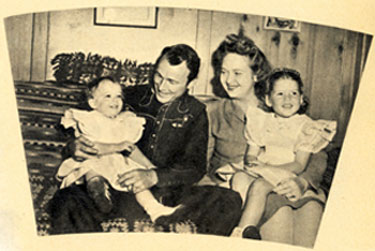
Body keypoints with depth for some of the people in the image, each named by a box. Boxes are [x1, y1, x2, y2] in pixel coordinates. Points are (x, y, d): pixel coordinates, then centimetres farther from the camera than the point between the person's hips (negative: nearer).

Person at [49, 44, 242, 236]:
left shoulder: (194, 113, 11)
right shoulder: (129, 97, 11)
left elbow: (195, 167, 0)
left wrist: (155, 176, -19)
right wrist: (75, 147, -11)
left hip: (169, 196, 0)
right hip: (121, 193, 0)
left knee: (230, 201, -27)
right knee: (65, 198, -28)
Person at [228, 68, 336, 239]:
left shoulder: (306, 127, 2)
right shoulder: (261, 121, 14)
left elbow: (299, 165, -6)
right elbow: (250, 154, 12)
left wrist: (268, 168, -18)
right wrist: (251, 163, -15)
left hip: (286, 175, -4)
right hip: (259, 171, 4)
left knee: (259, 185, -33)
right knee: (239, 177, -28)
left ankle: (242, 230, -38)